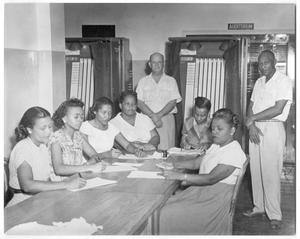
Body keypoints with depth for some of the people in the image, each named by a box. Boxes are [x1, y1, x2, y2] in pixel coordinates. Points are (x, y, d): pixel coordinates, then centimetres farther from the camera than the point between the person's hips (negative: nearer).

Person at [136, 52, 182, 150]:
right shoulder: (143, 81, 10)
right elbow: (139, 102, 0)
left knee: (166, 149, -5)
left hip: (167, 119, 0)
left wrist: (159, 115, -15)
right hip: (147, 119, 0)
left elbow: (172, 102, -1)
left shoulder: (171, 81, 9)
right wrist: (153, 116, -14)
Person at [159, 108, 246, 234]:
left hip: (216, 199, -9)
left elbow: (211, 178, -23)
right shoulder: (216, 146, 16)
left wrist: (181, 176, -25)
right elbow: (196, 163, 15)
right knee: (165, 204, -10)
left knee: (171, 213, -20)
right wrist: (174, 164, -3)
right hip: (201, 190, 9)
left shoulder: (234, 152, -16)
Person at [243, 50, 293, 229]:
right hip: (256, 129, 7)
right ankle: (259, 206, 21)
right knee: (256, 170, 9)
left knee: (271, 173, -6)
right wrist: (251, 125, -5)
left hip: (273, 128, -7)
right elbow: (251, 106, 13)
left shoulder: (284, 81, -7)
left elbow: (278, 109, -16)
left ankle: (275, 214, 1)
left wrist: (253, 118, -10)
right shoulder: (259, 82, 16)